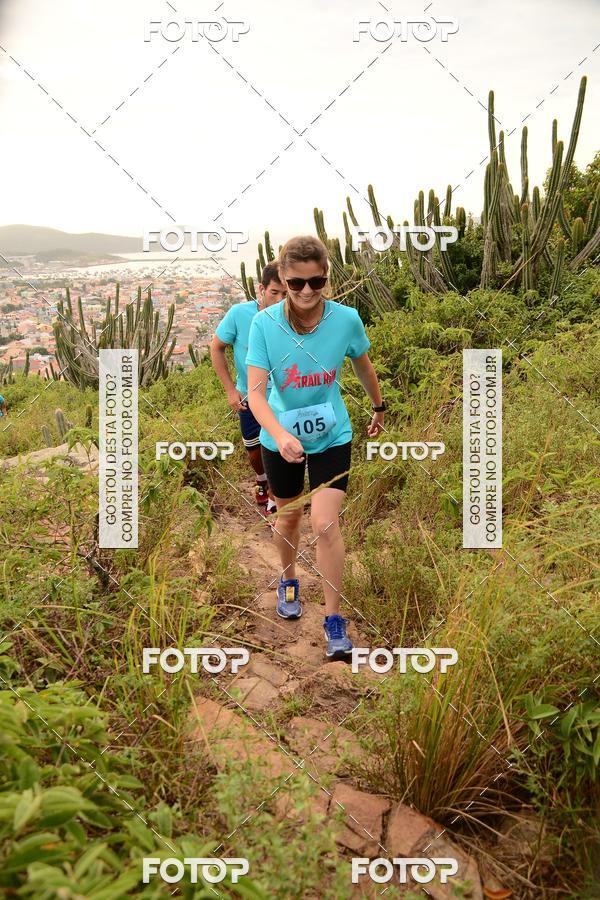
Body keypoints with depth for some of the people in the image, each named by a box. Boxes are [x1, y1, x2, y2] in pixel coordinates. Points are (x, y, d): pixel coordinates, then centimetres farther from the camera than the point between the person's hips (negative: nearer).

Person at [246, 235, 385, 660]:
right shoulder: (264, 323, -20)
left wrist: (379, 407, 19)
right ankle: (289, 581, 48)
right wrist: (280, 434, -43)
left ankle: (335, 620, 5)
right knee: (289, 515, 18)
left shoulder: (346, 319, -16)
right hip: (280, 437, 1)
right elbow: (256, 392, -26)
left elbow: (363, 367, 4)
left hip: (332, 436, 0)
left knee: (326, 523, -11)